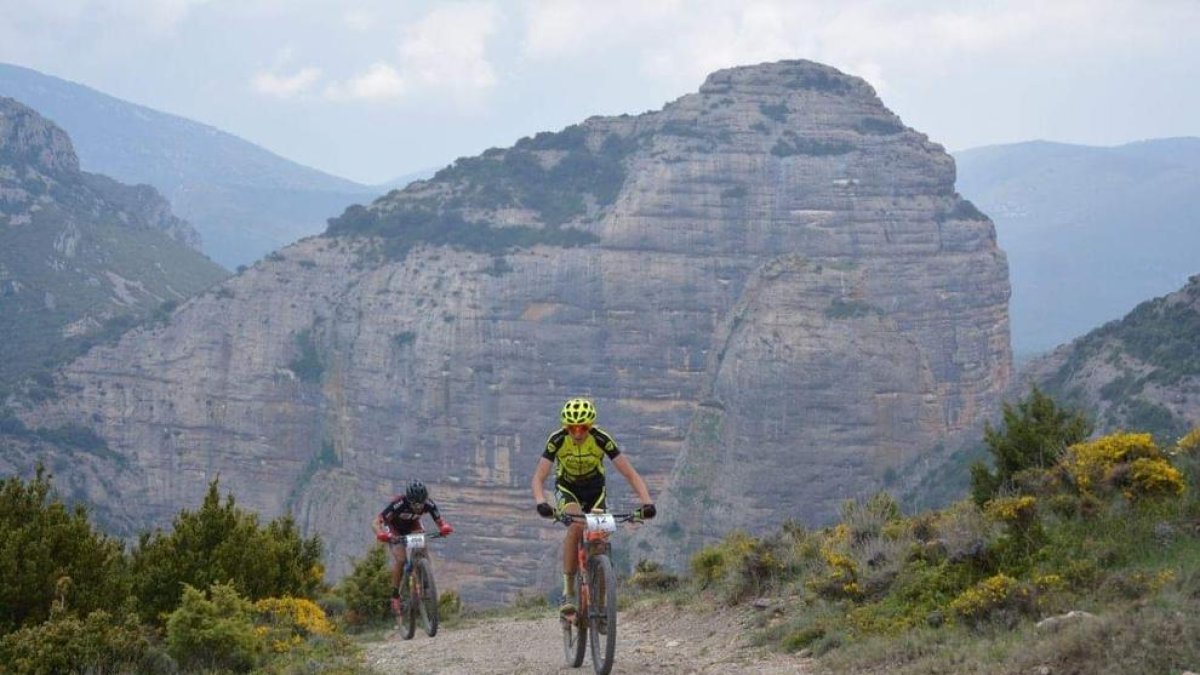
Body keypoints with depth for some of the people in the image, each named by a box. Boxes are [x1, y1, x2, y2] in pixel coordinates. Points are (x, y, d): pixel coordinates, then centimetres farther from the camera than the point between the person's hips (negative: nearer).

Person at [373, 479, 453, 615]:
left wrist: (445, 528, -46)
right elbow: (376, 523, -39)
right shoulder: (398, 504, -39)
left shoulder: (429, 504, -30)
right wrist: (381, 535, -60)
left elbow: (440, 521, -22)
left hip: (413, 527, 3)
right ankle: (395, 595, -8)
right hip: (394, 529, -3)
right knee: (400, 559, -23)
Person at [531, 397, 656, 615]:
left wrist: (647, 501, -41)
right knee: (576, 526, -30)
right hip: (567, 489, -1)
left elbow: (630, 474, -26)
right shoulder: (557, 440, -26)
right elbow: (538, 478, -29)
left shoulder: (601, 439, -27)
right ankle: (568, 592, -25)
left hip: (594, 490, 1)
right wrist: (541, 503, -49)